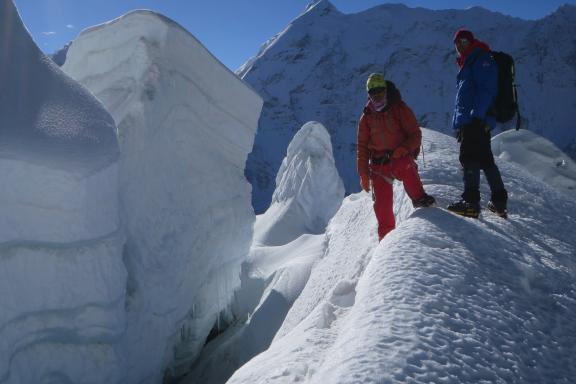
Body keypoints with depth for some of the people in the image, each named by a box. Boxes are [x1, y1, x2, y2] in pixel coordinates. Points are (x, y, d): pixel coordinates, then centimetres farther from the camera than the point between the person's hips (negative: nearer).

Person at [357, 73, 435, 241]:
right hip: (378, 163, 3)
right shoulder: (366, 117, 11)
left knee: (406, 168, -38)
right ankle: (386, 235, 9)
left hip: (400, 157, -2)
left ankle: (419, 198, -24)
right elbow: (362, 147, 13)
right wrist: (363, 174, 5)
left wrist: (403, 149, -22)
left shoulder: (400, 109, 2)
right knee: (382, 203, -4)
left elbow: (415, 134, -2)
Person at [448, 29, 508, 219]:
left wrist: (477, 114, -24)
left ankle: (471, 201, -17)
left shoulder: (482, 59, -2)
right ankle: (499, 202, 15)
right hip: (468, 120, 10)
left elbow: (486, 89, -15)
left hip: (477, 119, -10)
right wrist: (459, 123, 23)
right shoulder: (467, 64, 27)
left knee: (469, 157, -14)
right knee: (485, 159, 10)